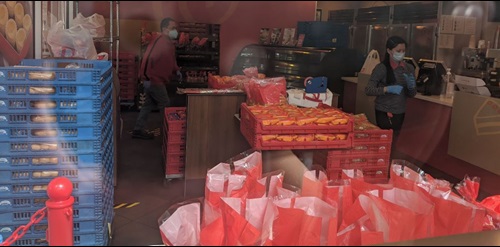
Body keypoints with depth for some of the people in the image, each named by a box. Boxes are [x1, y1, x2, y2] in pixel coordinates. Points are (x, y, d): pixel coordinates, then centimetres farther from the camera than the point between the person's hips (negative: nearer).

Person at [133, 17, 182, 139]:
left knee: (149, 104, 14)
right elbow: (149, 58, -28)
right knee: (165, 106, -1)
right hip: (154, 80, -10)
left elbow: (170, 61, 26)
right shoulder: (160, 42, -19)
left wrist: (176, 70, 10)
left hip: (155, 80, 10)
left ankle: (138, 130, 21)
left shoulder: (169, 43, 13)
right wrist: (147, 78, -30)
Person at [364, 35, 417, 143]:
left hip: (400, 112, 5)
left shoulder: (409, 68, 4)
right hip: (384, 112, -5)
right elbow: (368, 90, -14)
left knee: (394, 141, 11)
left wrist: (411, 86, -13)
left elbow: (412, 94, 9)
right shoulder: (381, 68, -10)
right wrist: (387, 89, -27)